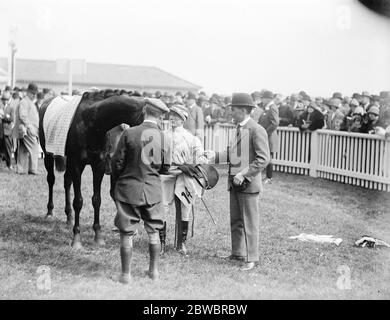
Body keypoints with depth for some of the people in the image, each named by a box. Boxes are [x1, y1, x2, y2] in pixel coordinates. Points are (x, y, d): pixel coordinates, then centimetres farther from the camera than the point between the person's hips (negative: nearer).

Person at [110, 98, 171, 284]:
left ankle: (126, 275, 9)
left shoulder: (129, 133, -12)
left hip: (128, 189, -3)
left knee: (126, 234, 5)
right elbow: (166, 167, 2)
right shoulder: (162, 137, -4)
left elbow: (117, 162, -8)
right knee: (153, 232, 17)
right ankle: (154, 271, 26)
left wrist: (113, 186, 5)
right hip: (152, 190, 3)